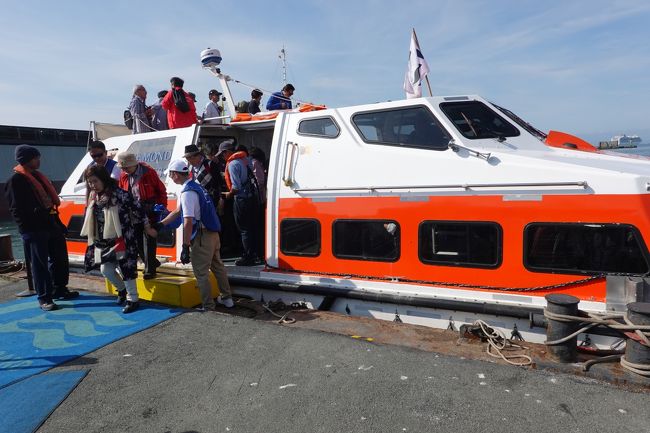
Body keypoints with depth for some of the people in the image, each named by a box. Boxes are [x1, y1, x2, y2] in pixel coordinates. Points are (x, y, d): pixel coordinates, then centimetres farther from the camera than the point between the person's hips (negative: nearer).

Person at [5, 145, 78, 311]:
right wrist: (26, 228, -18)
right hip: (34, 230, -8)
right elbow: (17, 210, -12)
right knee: (40, 264, 0)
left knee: (60, 259, 13)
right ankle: (44, 297, 8)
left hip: (51, 225, 8)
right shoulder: (15, 181, -7)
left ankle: (59, 289, 26)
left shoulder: (38, 176, 18)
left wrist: (58, 222, 17)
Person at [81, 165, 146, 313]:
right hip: (102, 242, 7)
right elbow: (91, 218, 20)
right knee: (105, 270, 8)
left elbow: (137, 210, -14)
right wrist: (94, 238, 22)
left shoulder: (119, 194, -17)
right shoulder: (93, 197, 7)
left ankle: (132, 299, 13)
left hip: (121, 240, -7)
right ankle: (122, 289, 35)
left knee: (126, 269, -1)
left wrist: (148, 226, -8)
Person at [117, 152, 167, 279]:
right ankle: (152, 263, 30)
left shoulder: (149, 172, -11)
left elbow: (161, 190, -5)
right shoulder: (124, 176, 5)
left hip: (149, 214, -6)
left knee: (148, 241, -4)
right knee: (137, 242, 11)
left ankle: (149, 270, 5)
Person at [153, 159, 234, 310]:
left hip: (202, 236, -10)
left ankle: (208, 308, 9)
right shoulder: (195, 186, 12)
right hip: (212, 233, 10)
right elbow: (177, 211, 19)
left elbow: (188, 222, -24)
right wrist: (161, 225, 20)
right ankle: (227, 298, 32)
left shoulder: (187, 192, -18)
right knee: (217, 265, 20)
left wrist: (185, 247, -22)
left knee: (201, 273, 1)